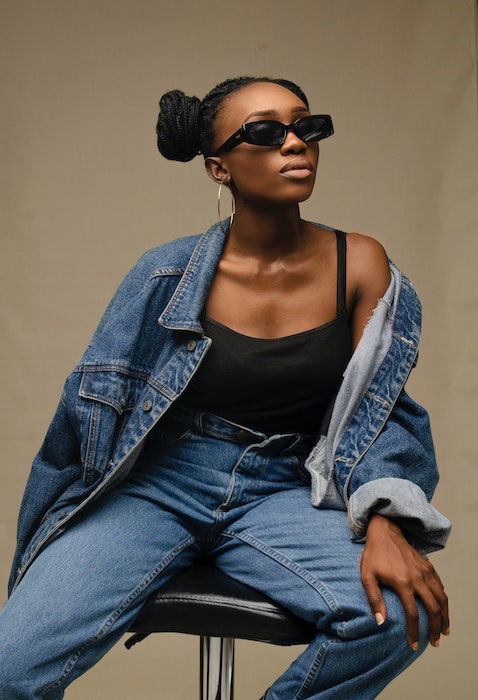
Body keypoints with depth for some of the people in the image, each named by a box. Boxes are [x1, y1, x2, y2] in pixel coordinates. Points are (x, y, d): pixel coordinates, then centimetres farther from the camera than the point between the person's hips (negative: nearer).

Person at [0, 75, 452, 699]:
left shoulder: (359, 265, -1)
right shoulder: (169, 273, -4)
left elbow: (379, 411, 1)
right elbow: (91, 408, 4)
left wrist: (384, 522, -18)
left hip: (284, 494, 2)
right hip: (159, 483, -1)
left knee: (398, 615, -28)